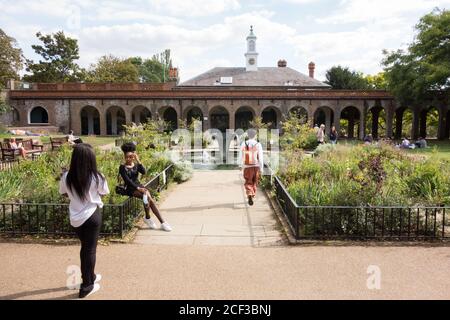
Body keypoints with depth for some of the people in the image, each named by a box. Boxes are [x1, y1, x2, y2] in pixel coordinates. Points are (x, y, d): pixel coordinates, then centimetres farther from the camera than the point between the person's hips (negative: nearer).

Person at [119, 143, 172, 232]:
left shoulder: (136, 165, 10)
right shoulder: (122, 167, -3)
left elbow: (144, 172, -9)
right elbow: (127, 180, -13)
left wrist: (138, 161, -12)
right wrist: (138, 188, -22)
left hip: (138, 185, 4)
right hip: (130, 188, -4)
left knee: (149, 198, -24)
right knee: (148, 197, -27)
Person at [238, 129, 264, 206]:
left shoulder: (243, 144, -3)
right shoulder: (258, 145, -7)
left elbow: (241, 156, 5)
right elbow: (261, 158, -9)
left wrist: (240, 165, 21)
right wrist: (261, 169, -3)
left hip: (247, 167, 0)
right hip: (256, 166, 0)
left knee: (248, 183, 7)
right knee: (254, 183, 18)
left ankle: (250, 195, -16)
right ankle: (252, 196, 29)